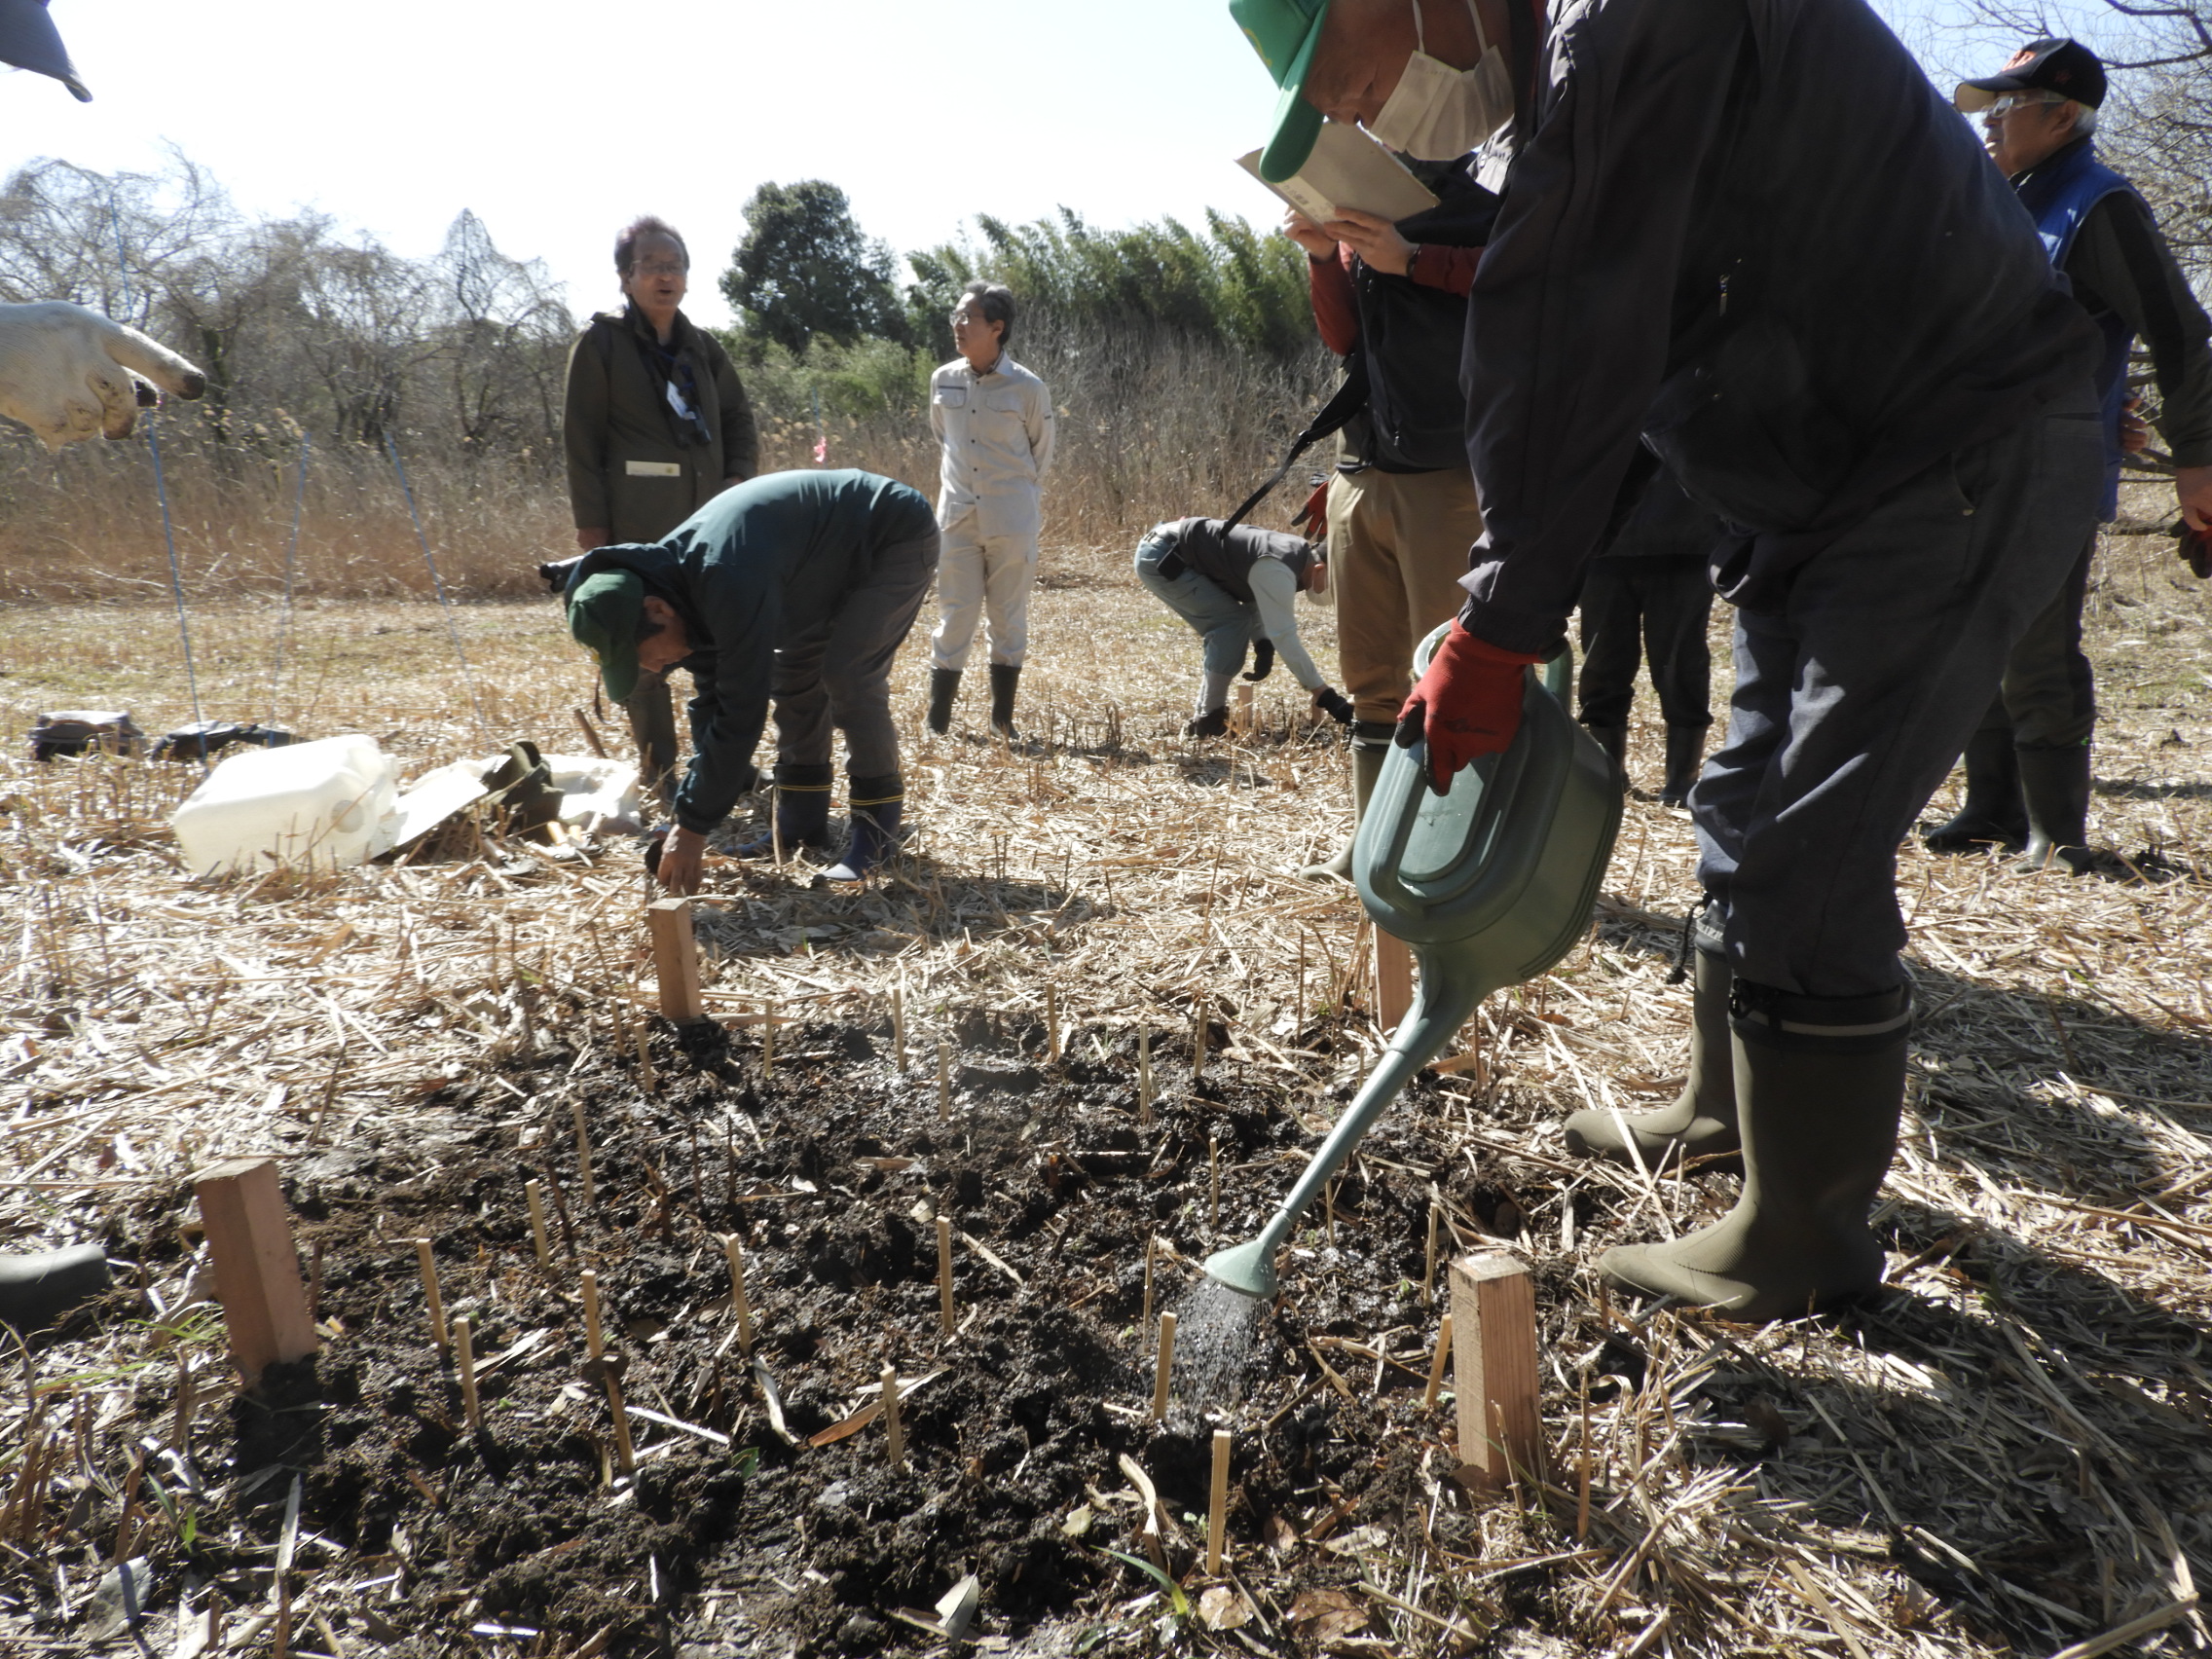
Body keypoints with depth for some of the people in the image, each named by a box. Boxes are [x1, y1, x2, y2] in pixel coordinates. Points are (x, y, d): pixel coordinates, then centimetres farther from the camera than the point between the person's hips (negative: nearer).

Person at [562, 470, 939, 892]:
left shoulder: (729, 581, -38)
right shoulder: (679, 579, -8)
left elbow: (741, 711, -35)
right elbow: (713, 696, 0)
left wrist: (693, 827, -27)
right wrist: (693, 815, -5)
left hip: (897, 537, -9)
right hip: (837, 553, 9)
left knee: (848, 676, -19)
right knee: (793, 673, 6)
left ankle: (878, 825, -6)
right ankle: (800, 821, 15)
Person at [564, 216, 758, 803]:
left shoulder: (702, 347, 12)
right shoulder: (602, 342, -1)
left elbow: (738, 420, 16)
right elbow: (581, 439, -4)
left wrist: (738, 485, -1)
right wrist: (591, 525, -10)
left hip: (708, 519, 5)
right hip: (636, 526, -5)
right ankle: (660, 773, 8)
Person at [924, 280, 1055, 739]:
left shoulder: (1027, 388, -8)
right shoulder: (942, 380, 2)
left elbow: (1041, 453, 6)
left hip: (1012, 521, -2)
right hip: (957, 517, 2)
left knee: (1008, 619, 7)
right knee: (954, 619, 2)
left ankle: (1003, 718, 18)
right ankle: (937, 723, 8)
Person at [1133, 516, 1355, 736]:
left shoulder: (1297, 554, 6)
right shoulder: (1278, 570, -24)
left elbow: (1256, 602, 16)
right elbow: (1284, 637, -26)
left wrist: (1264, 647, -2)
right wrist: (1324, 694, -23)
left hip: (1169, 556, 10)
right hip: (1160, 559, -10)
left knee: (1229, 622, 9)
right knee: (1231, 622, -13)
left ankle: (1208, 715, 14)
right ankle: (1207, 721, -8)